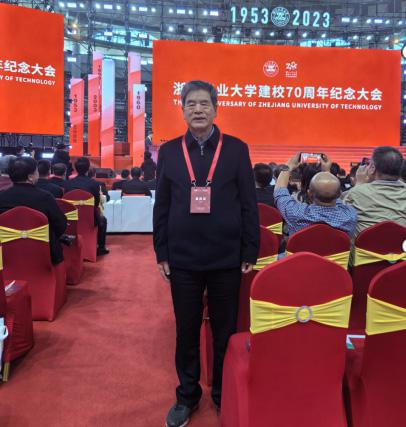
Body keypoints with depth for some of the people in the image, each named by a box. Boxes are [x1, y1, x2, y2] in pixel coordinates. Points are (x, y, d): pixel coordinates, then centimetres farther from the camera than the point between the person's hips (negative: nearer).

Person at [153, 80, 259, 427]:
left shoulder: (237, 149, 0)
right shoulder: (169, 151, 4)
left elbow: (249, 205, 0)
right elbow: (161, 206, 5)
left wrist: (250, 253, -3)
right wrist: (161, 252, 2)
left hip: (227, 258, -1)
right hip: (183, 258, 1)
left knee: (225, 331, 13)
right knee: (186, 331, 14)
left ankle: (224, 394, 34)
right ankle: (187, 395, 34)